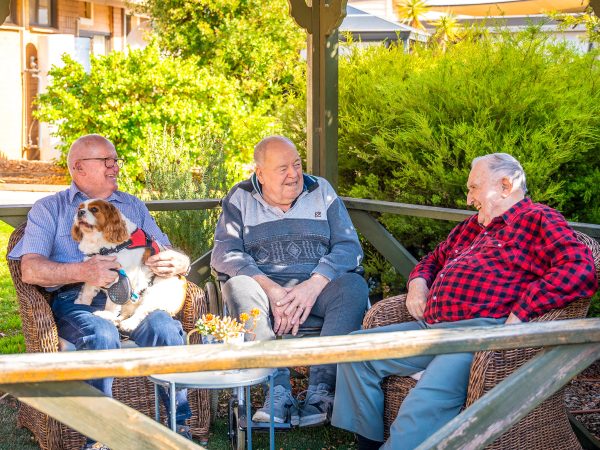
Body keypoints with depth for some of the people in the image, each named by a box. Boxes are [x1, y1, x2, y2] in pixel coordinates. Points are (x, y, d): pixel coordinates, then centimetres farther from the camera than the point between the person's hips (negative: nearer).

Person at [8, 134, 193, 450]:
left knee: (165, 328, -32)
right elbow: (30, 270, 0)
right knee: (101, 334, -37)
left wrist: (178, 263, -7)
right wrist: (82, 271, -18)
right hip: (74, 298, -2)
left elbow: (169, 255, 20)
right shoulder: (49, 209, 16)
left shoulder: (134, 207, 28)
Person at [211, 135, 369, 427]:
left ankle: (321, 390, -34)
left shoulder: (321, 191, 11)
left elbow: (350, 247, 1)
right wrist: (270, 289, -19)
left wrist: (313, 285, -17)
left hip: (318, 286, 1)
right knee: (237, 287, -32)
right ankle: (278, 390, -39)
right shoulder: (240, 198, 8)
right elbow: (224, 254, -4)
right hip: (266, 286, 0)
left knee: (354, 286, -30)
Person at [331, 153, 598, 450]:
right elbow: (434, 259, 44)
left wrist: (519, 315, -19)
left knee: (425, 404, -34)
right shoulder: (472, 227, 28)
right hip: (431, 328, 10)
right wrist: (418, 280, 19)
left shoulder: (537, 220, 2)